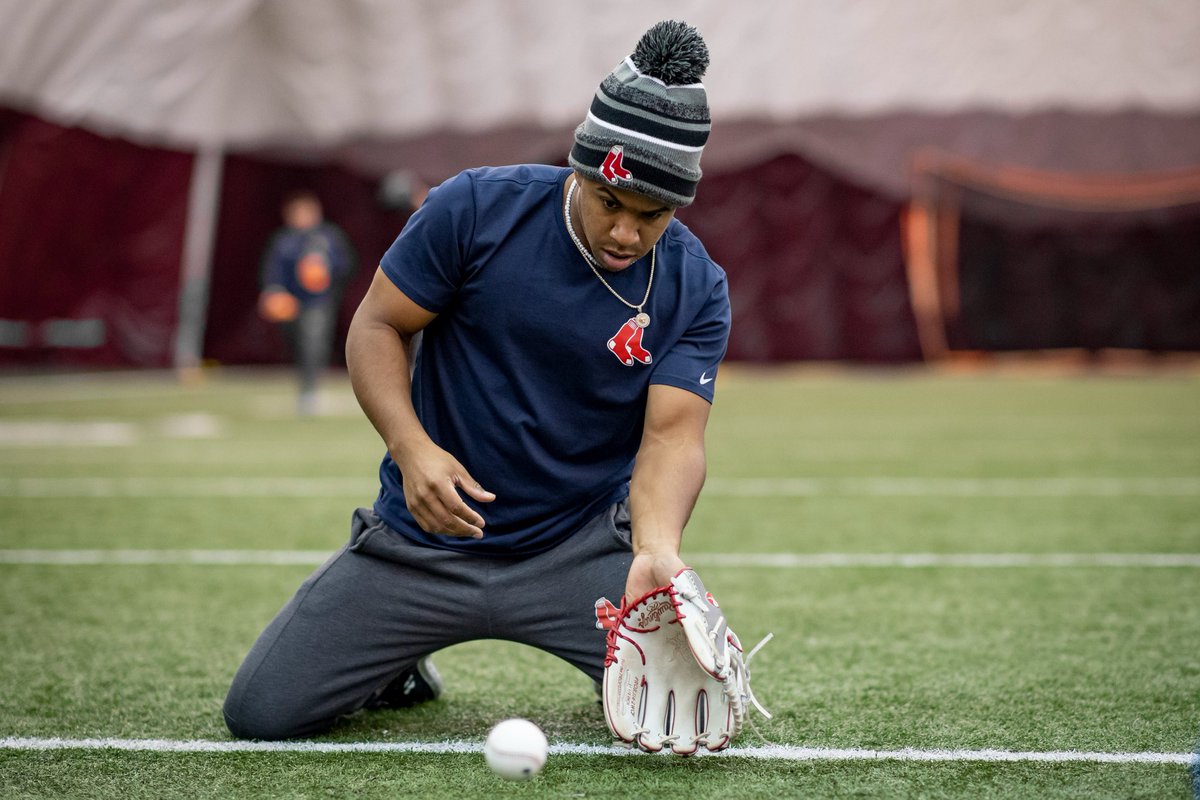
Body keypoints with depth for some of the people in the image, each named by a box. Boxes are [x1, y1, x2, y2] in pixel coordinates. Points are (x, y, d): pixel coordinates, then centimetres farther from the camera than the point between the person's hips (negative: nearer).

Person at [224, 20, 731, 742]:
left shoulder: (696, 289, -9)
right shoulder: (476, 208, -13)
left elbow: (673, 434, -16)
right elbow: (377, 326, -6)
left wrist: (657, 547, -37)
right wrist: (412, 448, -24)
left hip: (583, 546, 0)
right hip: (426, 541, 0)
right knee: (261, 712, -7)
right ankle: (399, 659, 26)